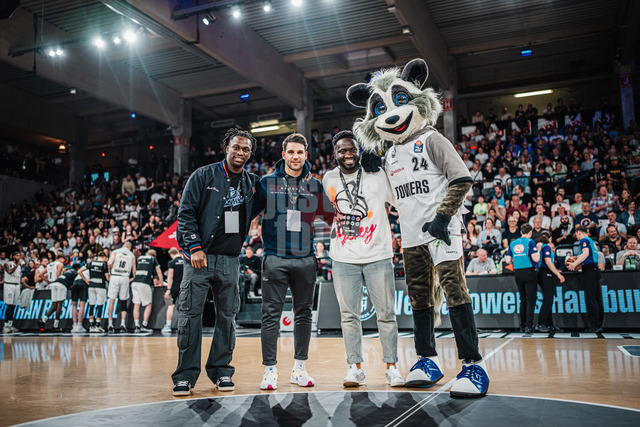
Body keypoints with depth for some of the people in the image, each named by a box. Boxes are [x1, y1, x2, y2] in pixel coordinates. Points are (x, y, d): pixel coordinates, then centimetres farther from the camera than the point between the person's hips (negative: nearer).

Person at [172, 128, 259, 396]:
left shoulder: (252, 183, 12)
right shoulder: (204, 176, 2)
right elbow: (186, 213, -2)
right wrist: (195, 247, -12)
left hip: (230, 259, 4)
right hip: (200, 255, -3)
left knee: (227, 315, 7)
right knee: (190, 314, -3)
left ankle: (221, 370, 19)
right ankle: (186, 374, 6)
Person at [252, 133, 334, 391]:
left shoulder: (315, 185, 9)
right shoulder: (267, 183, 4)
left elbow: (331, 216, 17)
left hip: (305, 258, 2)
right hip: (275, 258, -2)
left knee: (304, 314, 9)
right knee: (271, 314, -2)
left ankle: (299, 368, 21)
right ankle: (270, 370, 9)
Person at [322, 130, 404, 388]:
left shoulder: (378, 176, -2)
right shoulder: (328, 180, 6)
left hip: (378, 256, -2)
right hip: (343, 260, 2)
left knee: (386, 314, 4)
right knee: (349, 315, 5)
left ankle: (391, 367, 17)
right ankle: (355, 368, 17)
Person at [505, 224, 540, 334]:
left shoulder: (513, 243, 10)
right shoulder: (530, 242, -5)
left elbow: (508, 260, 7)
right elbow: (536, 259, -14)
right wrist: (538, 250, 4)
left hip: (518, 274, 5)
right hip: (529, 272, -5)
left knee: (523, 299, 14)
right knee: (531, 299, -2)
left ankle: (522, 325, 15)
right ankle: (529, 326, -7)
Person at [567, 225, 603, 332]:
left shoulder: (584, 240, -3)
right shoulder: (591, 241, 24)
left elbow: (586, 253, -19)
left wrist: (575, 264, -19)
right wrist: (577, 264, 30)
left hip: (589, 270, -9)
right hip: (595, 269, 9)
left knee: (590, 298, -10)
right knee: (597, 298, 8)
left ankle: (594, 325, -12)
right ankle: (599, 325, 10)